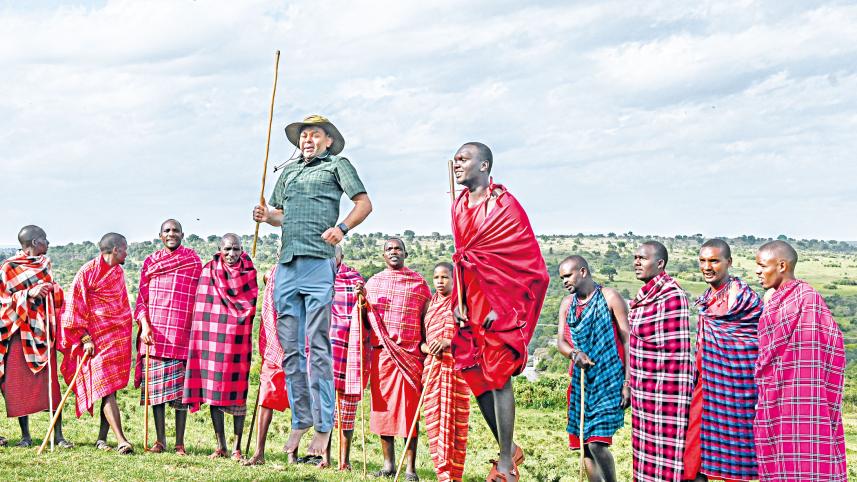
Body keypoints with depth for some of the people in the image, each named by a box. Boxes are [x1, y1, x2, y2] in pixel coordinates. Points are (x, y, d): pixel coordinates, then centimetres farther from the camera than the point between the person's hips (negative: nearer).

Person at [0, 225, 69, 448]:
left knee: (51, 383, -3)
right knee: (20, 384, 0)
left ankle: (58, 435, -1)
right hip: (20, 332, -4)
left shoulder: (45, 263, 12)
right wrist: (29, 293, -16)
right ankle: (25, 436, 11)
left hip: (43, 330, 4)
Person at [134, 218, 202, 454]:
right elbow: (142, 298, 9)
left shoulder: (194, 261, 7)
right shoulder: (150, 262, 12)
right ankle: (160, 440, 12)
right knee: (156, 388, 4)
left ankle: (180, 442, 3)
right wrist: (144, 325, -7)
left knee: (181, 389, -2)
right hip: (154, 334, 2)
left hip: (182, 334, -2)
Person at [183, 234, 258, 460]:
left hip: (238, 339, -1)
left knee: (237, 391, -1)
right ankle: (220, 446, 11)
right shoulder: (209, 272, 5)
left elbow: (252, 305, 12)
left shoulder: (249, 273, 5)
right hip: (214, 337, 1)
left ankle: (237, 447, 5)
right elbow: (202, 308, 8)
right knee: (214, 389, 2)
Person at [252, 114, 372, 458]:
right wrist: (267, 216, 8)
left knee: (318, 346, -9)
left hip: (318, 263, -6)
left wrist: (341, 228, -13)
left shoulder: (337, 165, 9)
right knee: (290, 348, 5)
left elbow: (364, 203, 3)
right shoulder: (288, 170, 24)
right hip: (287, 265, 6)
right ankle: (300, 420, 12)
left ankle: (323, 426, -7)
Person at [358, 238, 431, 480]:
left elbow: (426, 319, 7)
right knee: (382, 405, 3)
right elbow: (366, 322, 17)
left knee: (408, 406, -5)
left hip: (409, 353, -3)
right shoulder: (372, 283, 14)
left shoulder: (418, 282, 7)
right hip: (380, 351, 3)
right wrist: (363, 301, -1)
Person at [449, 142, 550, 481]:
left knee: (498, 376, -7)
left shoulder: (505, 205, -9)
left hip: (500, 302, -7)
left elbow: (525, 261, -11)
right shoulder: (459, 206, 12)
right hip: (473, 302, 7)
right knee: (475, 374, 7)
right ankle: (508, 448, 22)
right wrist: (459, 302, 8)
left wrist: (499, 306, -16)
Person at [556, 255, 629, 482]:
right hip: (581, 380, 6)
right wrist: (574, 353, -19)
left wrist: (628, 382, -12)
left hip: (608, 381, -6)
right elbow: (560, 341, 6)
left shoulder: (610, 297, -5)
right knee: (585, 445, 7)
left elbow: (628, 341, -6)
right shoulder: (567, 304, 12)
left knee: (597, 443, -15)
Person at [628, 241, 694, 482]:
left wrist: (674, 393, -20)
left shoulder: (671, 296, -16)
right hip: (645, 388, 9)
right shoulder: (646, 294, 11)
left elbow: (677, 350, -18)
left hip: (665, 387, -9)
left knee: (665, 449, -4)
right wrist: (633, 385, 18)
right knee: (647, 445, 13)